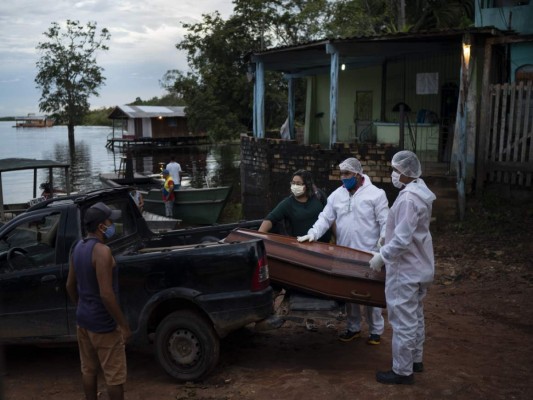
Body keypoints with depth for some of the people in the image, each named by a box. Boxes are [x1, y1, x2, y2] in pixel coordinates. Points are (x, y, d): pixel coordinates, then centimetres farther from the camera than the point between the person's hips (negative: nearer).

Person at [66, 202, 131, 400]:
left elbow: (70, 285, 13)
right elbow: (106, 295, -26)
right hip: (103, 323, -9)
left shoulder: (77, 247, 4)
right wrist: (123, 325, -18)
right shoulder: (102, 251, -23)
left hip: (83, 319, 9)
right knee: (114, 375, 3)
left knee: (88, 369, 19)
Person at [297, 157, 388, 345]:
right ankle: (353, 328, 28)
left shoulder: (376, 194, -7)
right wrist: (312, 234, -14)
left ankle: (376, 330, 18)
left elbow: (385, 222, -8)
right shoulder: (336, 195, 6)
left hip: (368, 255, -5)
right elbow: (325, 218, 2)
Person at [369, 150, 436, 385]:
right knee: (414, 316, 21)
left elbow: (402, 238, -27)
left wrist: (382, 256, -17)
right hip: (417, 266, 11)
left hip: (405, 269, -11)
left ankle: (402, 371, 9)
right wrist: (387, 244, 17)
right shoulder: (418, 192, 9)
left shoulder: (408, 198, -24)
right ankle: (415, 360, 34)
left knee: (403, 320, -1)